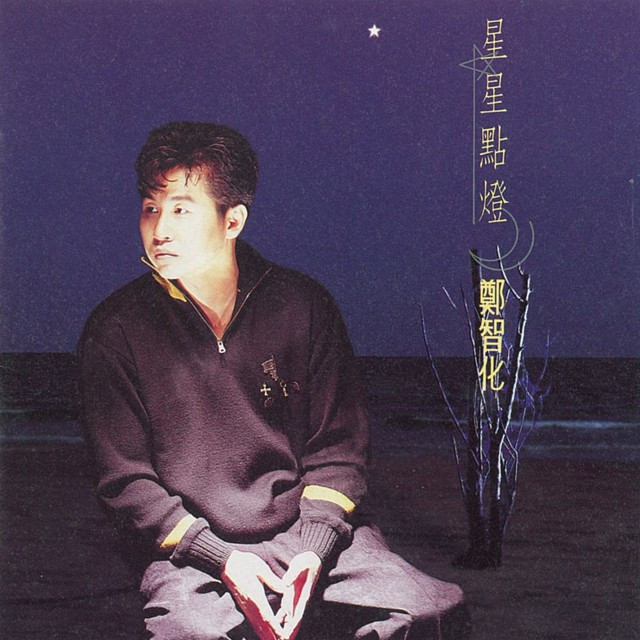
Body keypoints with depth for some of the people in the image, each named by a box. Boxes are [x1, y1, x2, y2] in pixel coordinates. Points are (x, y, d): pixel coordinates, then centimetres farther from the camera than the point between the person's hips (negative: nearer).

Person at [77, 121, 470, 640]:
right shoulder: (115, 331, -2)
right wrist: (221, 560, -13)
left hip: (315, 535, 2)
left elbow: (338, 448, 4)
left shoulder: (304, 306, 1)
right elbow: (125, 481, -1)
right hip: (192, 553, -1)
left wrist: (313, 552, -11)